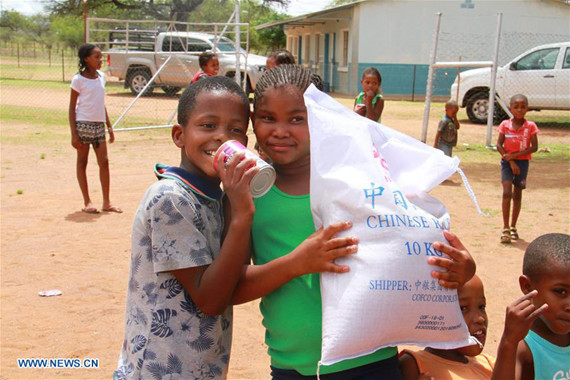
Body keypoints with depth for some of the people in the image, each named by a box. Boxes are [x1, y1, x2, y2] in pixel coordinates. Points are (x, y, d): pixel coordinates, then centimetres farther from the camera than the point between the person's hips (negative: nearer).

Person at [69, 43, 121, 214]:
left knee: (104, 162, 1)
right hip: (83, 124, -5)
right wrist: (73, 134, -12)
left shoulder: (101, 76, 10)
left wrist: (109, 126, 15)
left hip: (99, 125, 5)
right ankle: (87, 202, 10)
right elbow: (72, 107, -6)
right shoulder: (78, 79, -7)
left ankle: (107, 202, 7)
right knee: (82, 162, 4)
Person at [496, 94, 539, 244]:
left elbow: (534, 147, -7)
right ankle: (505, 228, -8)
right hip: (507, 162, -1)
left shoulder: (530, 126, -5)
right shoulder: (505, 125, -5)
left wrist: (514, 155, -16)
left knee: (517, 195, 10)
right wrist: (511, 162, -14)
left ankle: (513, 227, 23)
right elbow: (499, 145, -5)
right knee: (507, 193, -12)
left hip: (522, 162, 1)